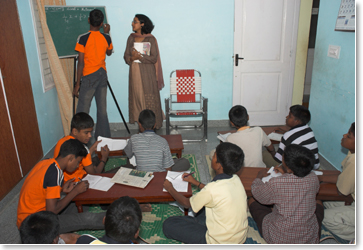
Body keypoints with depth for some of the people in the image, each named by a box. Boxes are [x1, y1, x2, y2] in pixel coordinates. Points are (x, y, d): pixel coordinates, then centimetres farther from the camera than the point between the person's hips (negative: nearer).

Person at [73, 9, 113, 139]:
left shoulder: (83, 38, -11)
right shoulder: (106, 37, 2)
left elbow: (81, 63, -12)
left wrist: (77, 84, -6)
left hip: (89, 76, -5)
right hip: (102, 75, 5)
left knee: (82, 111, -1)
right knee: (102, 109, 9)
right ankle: (104, 138, 16)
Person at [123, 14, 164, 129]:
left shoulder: (150, 39, -3)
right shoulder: (131, 38, 12)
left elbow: (154, 58, -8)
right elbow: (126, 56, 9)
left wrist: (140, 57, -19)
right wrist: (132, 58, -13)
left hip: (147, 73, -5)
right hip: (134, 72, 5)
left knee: (149, 99, -4)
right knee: (137, 97, 4)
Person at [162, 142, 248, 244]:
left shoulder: (212, 189, -29)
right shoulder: (236, 179, -8)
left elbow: (187, 203, -10)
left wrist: (170, 188, 4)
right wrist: (195, 182, 18)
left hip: (221, 243, -7)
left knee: (168, 225, -4)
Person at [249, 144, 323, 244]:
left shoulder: (276, 184, -29)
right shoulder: (313, 178, -16)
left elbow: (256, 192, -7)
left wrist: (259, 176, 14)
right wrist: (286, 173, 16)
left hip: (277, 240, -3)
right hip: (310, 240, 3)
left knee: (252, 200, 15)